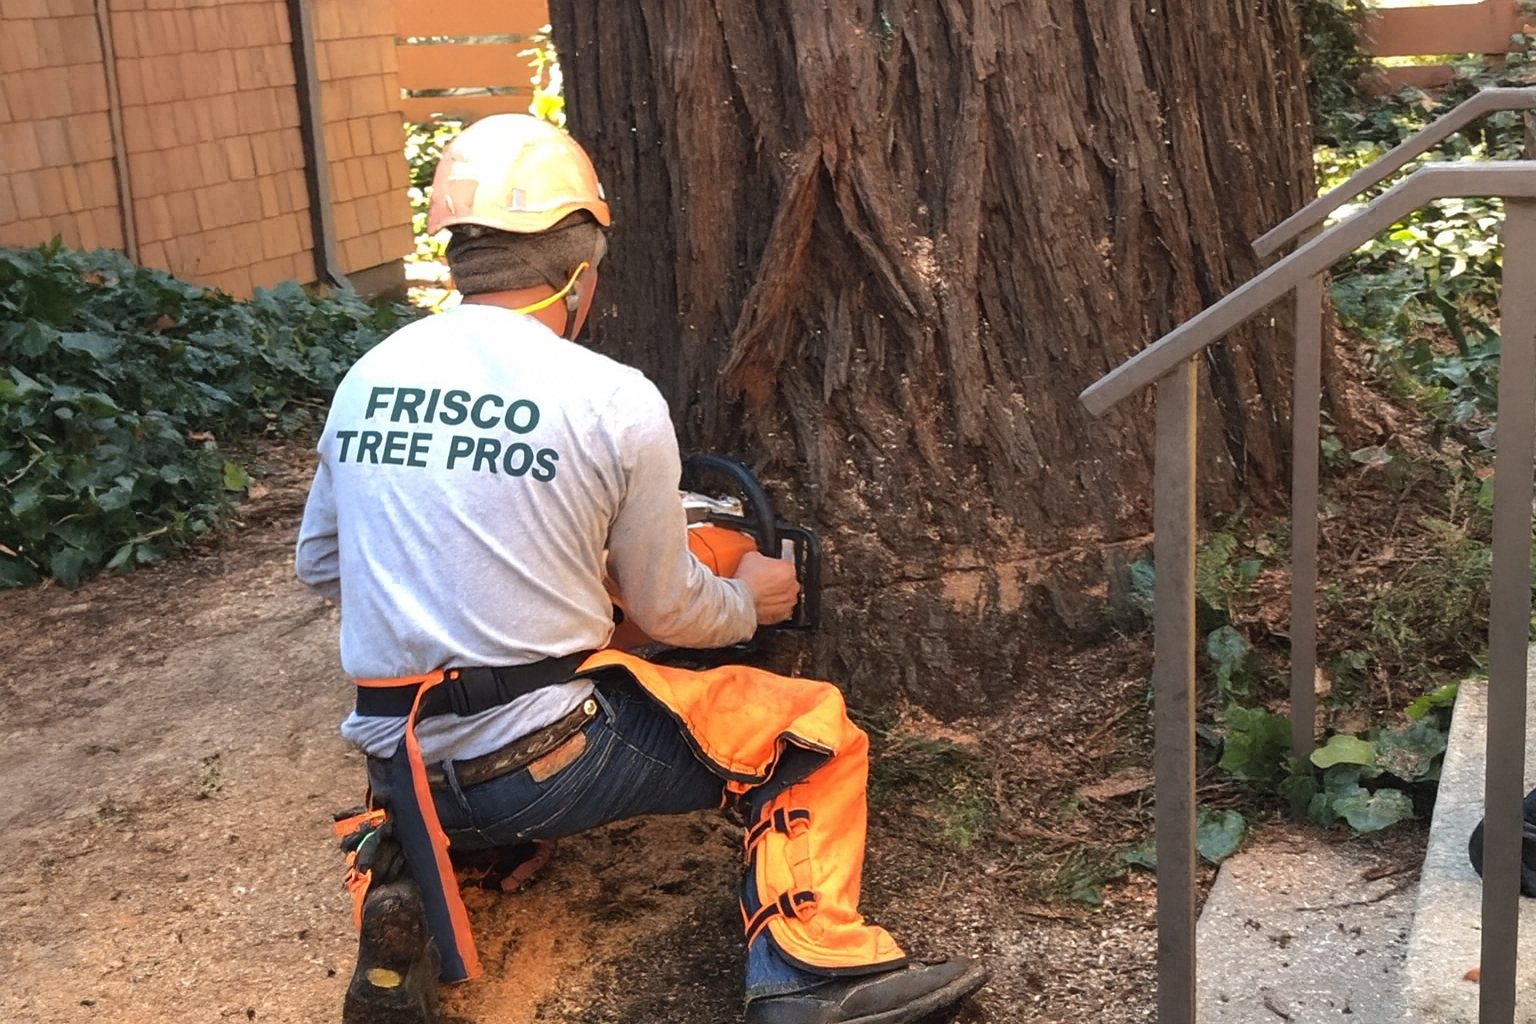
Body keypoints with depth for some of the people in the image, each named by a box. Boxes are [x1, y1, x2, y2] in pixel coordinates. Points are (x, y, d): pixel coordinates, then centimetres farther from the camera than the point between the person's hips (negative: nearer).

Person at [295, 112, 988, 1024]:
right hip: (546, 762, -5)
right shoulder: (615, 402, -9)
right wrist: (748, 601, 24)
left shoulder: (367, 378, 4)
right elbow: (668, 609, 2)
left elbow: (319, 563, 17)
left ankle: (408, 895, 10)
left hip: (401, 775, 5)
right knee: (816, 728, 11)